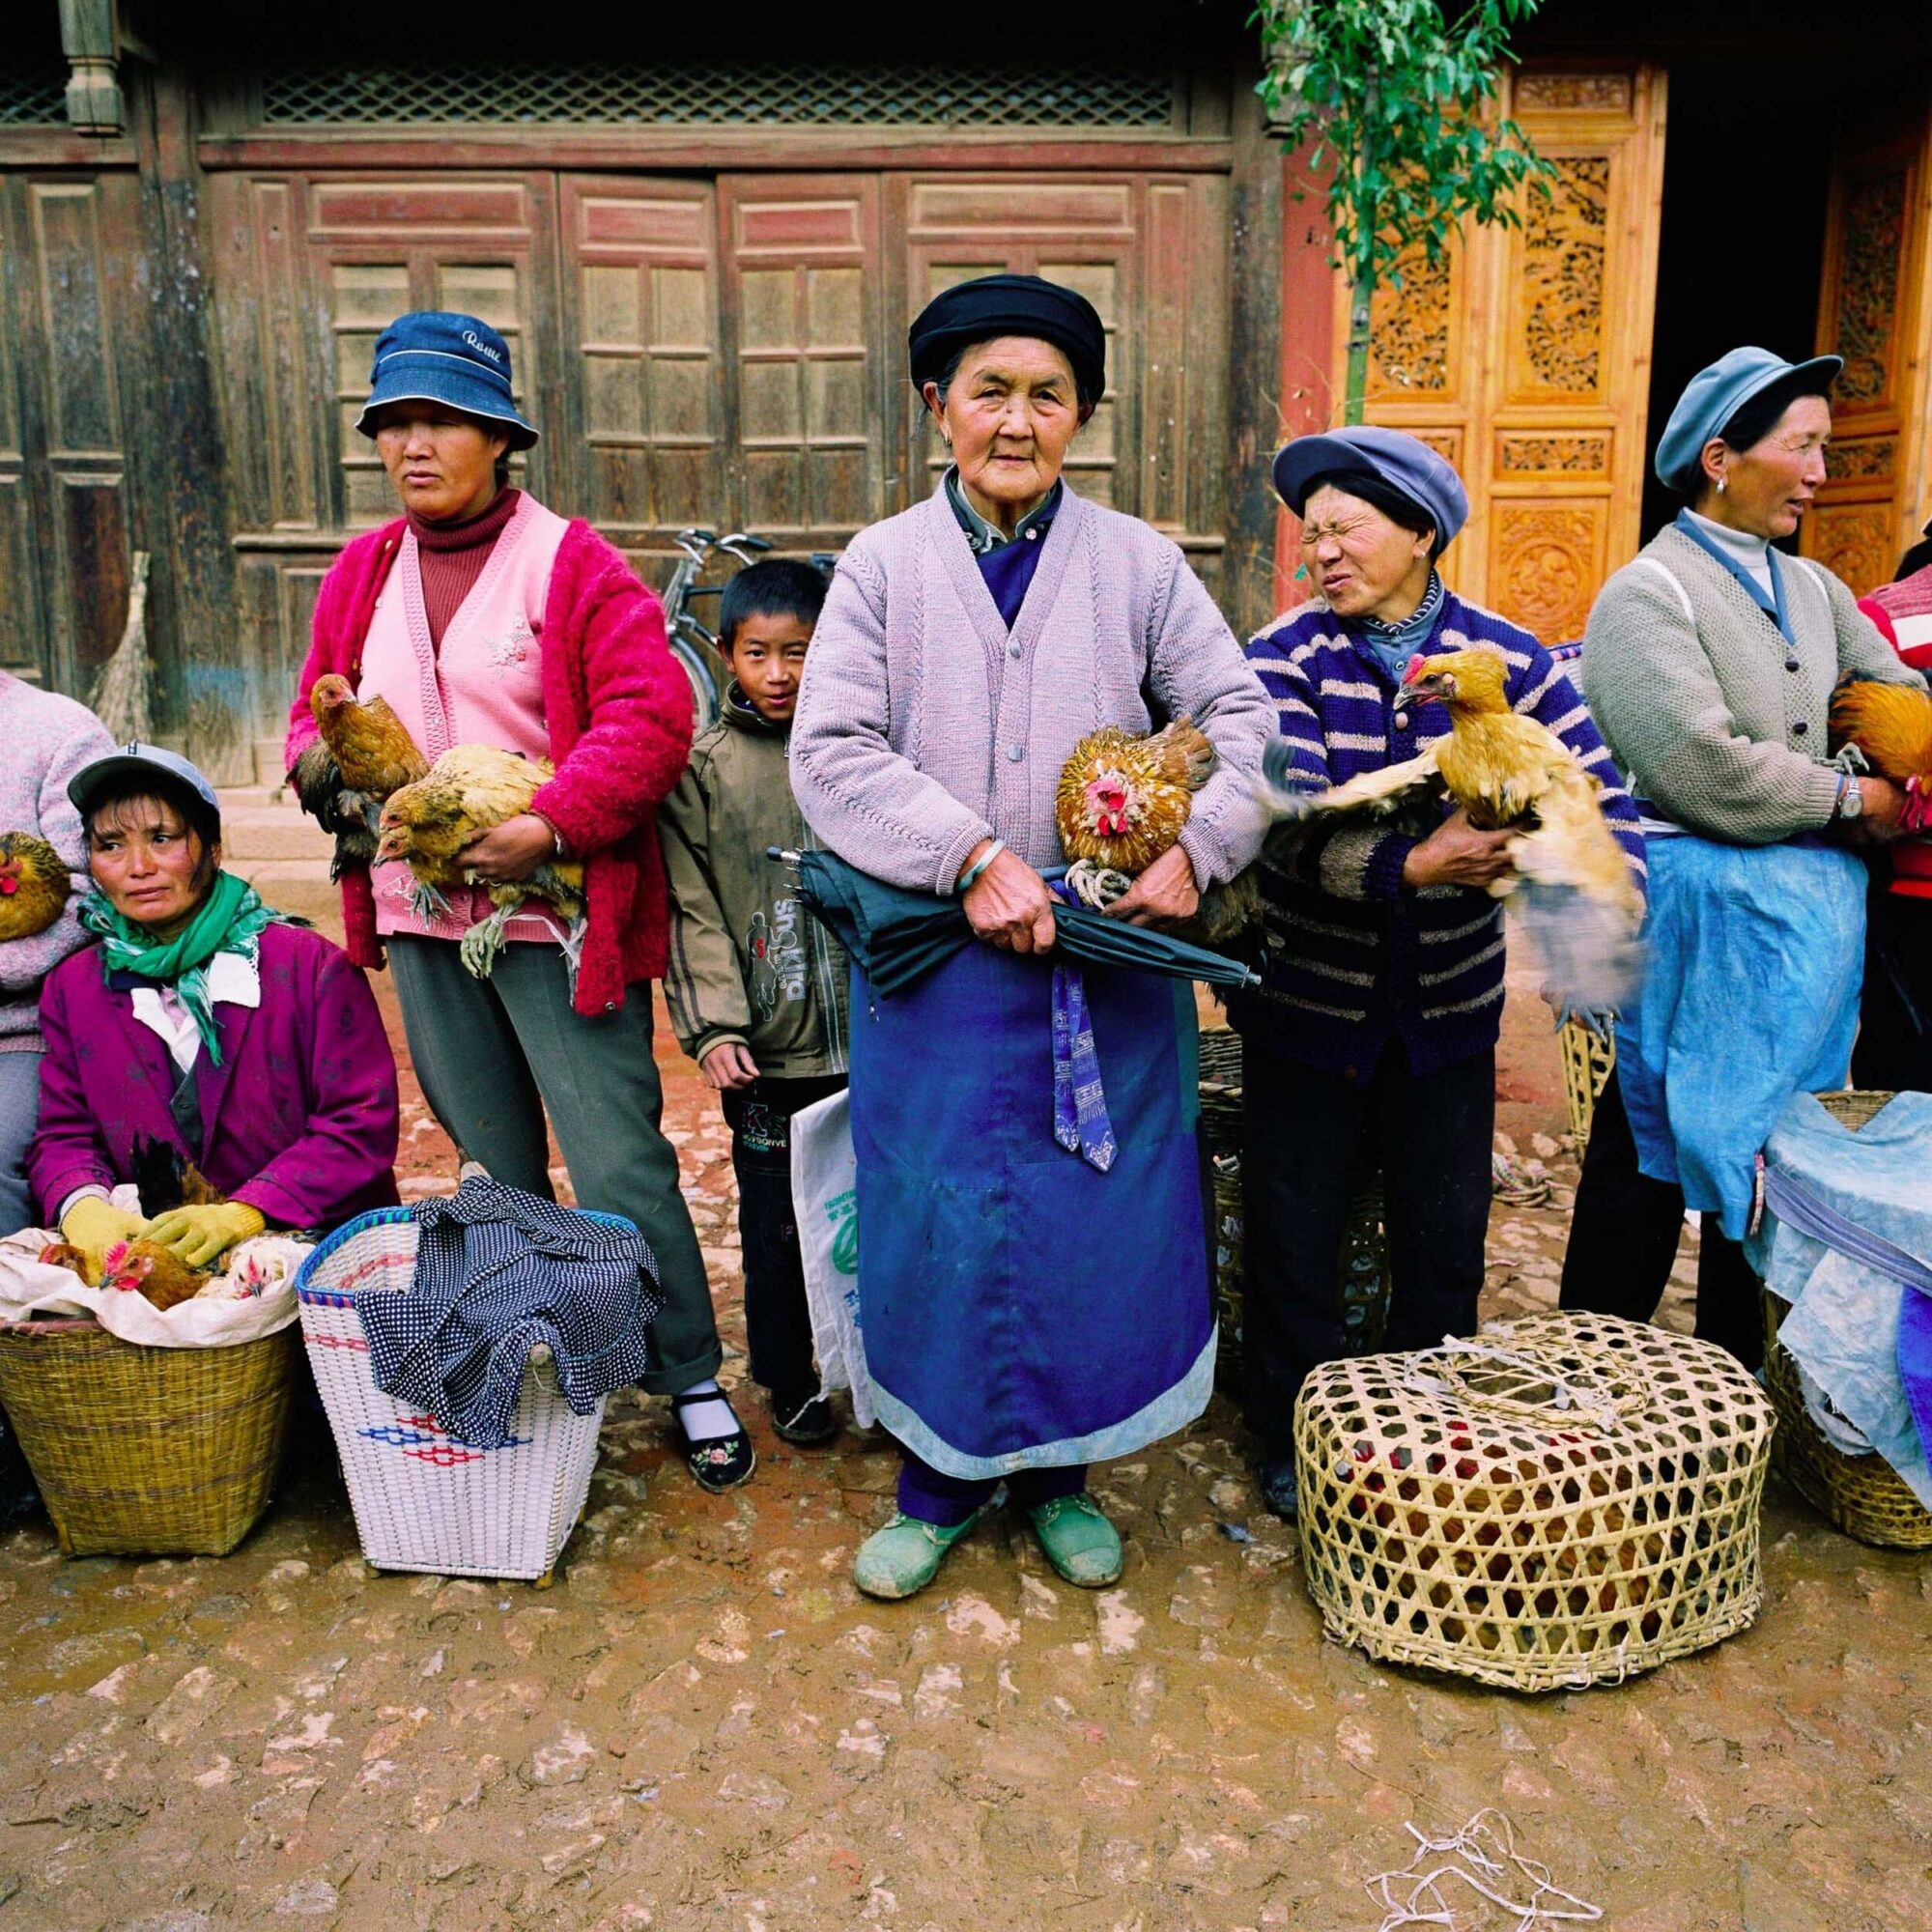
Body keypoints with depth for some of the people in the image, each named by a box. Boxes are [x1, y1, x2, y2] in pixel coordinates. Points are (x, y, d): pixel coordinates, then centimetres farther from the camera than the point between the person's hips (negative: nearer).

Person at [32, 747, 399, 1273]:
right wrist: (83, 1206, -15)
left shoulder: (310, 966, -2)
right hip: (150, 1246, 3)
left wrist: (246, 1212, -22)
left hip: (316, 1243, -3)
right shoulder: (72, 988, 13)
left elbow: (364, 1121, -8)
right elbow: (62, 1136, 10)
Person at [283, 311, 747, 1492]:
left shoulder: (575, 565, -7)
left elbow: (652, 716, -17)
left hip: (557, 916, -6)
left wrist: (553, 826, -27)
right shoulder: (361, 575, 11)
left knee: (619, 1165, -3)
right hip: (419, 919, 6)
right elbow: (318, 721, 16)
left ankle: (693, 1381, 15)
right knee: (494, 1170, 17)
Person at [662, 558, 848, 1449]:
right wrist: (713, 1027, -10)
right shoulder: (703, 765, 1)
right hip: (767, 1045, -1)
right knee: (776, 1222, 10)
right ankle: (787, 1381, 28)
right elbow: (693, 909, -2)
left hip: (868, 1036, 1)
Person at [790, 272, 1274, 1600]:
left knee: (1096, 1221, 9)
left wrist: (1197, 850, -13)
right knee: (937, 1223, 8)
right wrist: (973, 859, -18)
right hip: (935, 961, -1)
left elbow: (1243, 718, 4)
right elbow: (832, 753, -7)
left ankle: (1059, 1472, 31)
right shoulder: (883, 566, 3)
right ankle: (940, 1482, 29)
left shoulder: (1138, 565, 6)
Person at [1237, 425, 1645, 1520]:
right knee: (1295, 1237, 9)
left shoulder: (1507, 657, -3)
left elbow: (1603, 795, -7)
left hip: (1449, 1006, 2)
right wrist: (1413, 865, -38)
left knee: (1447, 1243, 14)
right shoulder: (1287, 657, -9)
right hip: (1308, 1004, -1)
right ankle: (1294, 1446, 30)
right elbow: (1295, 827, -23)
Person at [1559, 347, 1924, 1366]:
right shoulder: (1647, 595, -11)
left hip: (1813, 913, 8)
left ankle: (1736, 1369, 33)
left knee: (1765, 1153, 17)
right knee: (1646, 1165, 3)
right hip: (1700, 917, -7)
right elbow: (1706, 772, -21)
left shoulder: (1812, 589, 12)